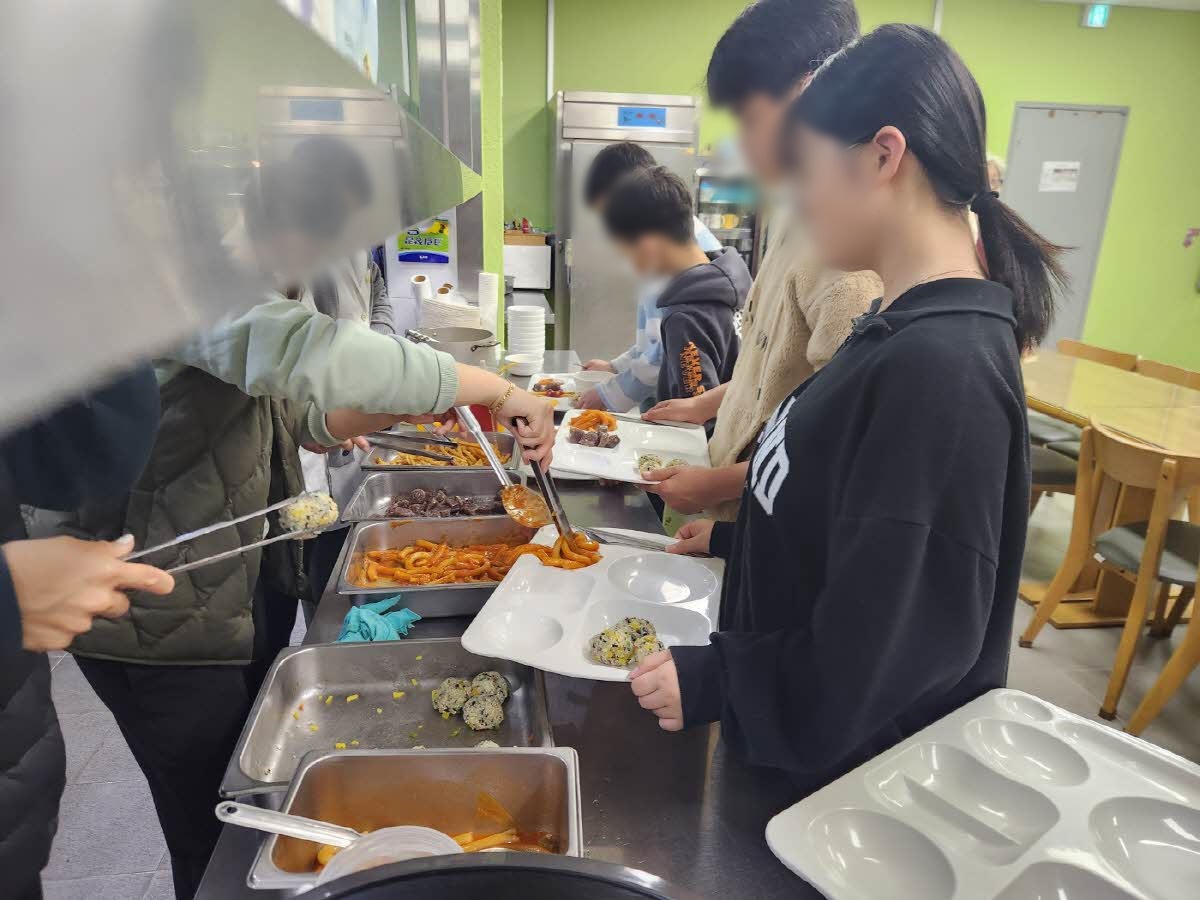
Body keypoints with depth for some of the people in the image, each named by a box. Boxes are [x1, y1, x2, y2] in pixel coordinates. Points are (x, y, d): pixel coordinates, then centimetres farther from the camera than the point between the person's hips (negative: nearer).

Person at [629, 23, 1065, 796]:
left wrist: (713, 683, -19)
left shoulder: (940, 365, -29)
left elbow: (899, 636, -27)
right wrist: (735, 538, 13)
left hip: (855, 766, -8)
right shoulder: (902, 327, 0)